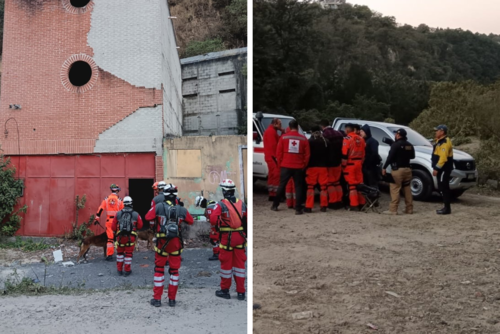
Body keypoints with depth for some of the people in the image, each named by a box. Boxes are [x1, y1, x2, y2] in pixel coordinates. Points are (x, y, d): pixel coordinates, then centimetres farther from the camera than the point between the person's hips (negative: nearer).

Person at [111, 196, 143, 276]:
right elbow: (140, 226, 1)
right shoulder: (136, 215, -5)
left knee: (120, 252, 18)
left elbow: (113, 227, 1)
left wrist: (115, 234, 18)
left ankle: (119, 270, 22)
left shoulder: (118, 214, -2)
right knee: (128, 253, 10)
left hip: (120, 237, 1)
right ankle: (127, 270, 14)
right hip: (131, 237, -1)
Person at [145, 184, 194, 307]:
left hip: (162, 242, -1)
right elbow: (191, 221, 8)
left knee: (159, 269, 11)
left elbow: (148, 217, -6)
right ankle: (172, 299, 14)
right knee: (174, 270, 11)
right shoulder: (181, 209, -5)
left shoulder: (159, 207, -11)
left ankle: (157, 299, 13)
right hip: (176, 243, 1)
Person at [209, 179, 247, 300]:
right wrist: (245, 234, 14)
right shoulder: (242, 204, 3)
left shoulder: (221, 205, -12)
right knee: (239, 263, 11)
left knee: (226, 263, 8)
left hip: (227, 237, -4)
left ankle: (225, 290, 20)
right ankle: (241, 292, 15)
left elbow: (213, 220, -21)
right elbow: (247, 220, 5)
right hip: (240, 237, 4)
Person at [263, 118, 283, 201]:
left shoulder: (270, 131, 22)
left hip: (269, 157, 11)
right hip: (273, 157, -11)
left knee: (272, 175, 13)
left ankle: (271, 194, 19)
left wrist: (282, 133, 3)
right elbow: (273, 145, -20)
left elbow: (278, 141, 16)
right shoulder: (271, 131, -13)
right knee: (276, 175, -11)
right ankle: (275, 194, -13)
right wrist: (276, 156, -20)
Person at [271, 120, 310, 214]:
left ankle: (275, 205, 20)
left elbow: (278, 152, -1)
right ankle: (298, 209, 3)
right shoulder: (303, 139, -1)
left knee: (281, 186, 13)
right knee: (298, 187, 7)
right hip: (299, 167, -1)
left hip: (286, 166, 1)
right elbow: (307, 154, 0)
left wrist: (280, 163, 11)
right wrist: (304, 165, 12)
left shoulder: (283, 137, -2)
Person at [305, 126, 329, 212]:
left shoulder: (309, 141, -8)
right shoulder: (326, 141, 4)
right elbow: (328, 154, 10)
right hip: (323, 166, 3)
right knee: (323, 186, 8)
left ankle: (309, 207, -2)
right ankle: (323, 206, 11)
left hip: (312, 166, -3)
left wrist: (306, 165, 4)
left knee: (310, 186, 1)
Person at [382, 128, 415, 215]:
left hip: (398, 169, -7)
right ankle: (409, 209, 15)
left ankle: (393, 210, -12)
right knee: (407, 189, 12)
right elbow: (412, 156, 23)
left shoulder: (396, 144, -10)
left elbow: (390, 157, -16)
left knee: (395, 190, -8)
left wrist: (384, 167, -12)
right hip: (407, 169, 7)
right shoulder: (410, 145, 13)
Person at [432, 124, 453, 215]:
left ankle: (447, 208, -6)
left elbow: (443, 157, -25)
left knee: (444, 188, -9)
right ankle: (446, 207, 18)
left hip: (444, 169, -11)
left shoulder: (445, 142, -17)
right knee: (443, 188, 12)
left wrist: (437, 168, -24)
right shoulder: (441, 141, 17)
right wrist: (436, 168, 19)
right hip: (442, 169, 11)